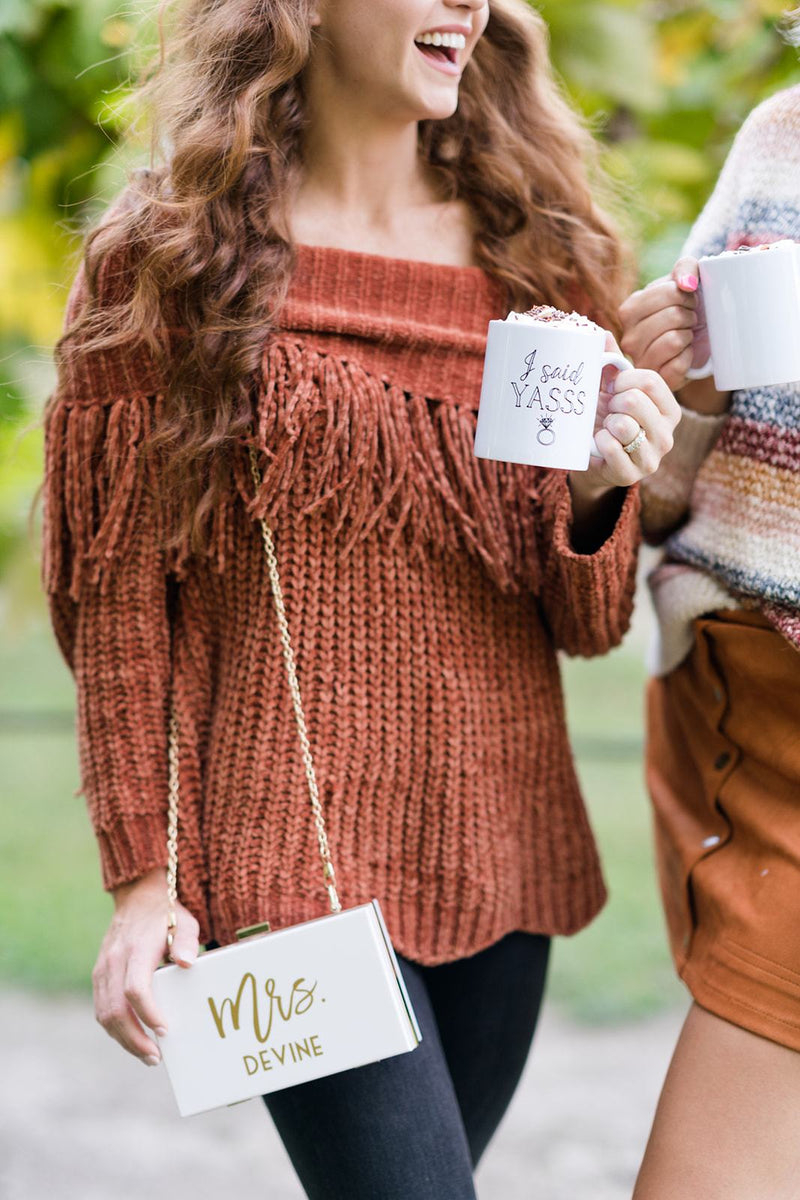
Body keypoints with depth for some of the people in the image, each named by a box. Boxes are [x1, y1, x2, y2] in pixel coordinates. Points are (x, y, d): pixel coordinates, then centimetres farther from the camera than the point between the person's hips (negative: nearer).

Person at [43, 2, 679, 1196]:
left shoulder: (529, 253, 8)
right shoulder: (172, 257, -3)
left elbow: (588, 626, 8)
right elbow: (121, 596, -2)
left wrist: (599, 494, -12)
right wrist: (142, 874, -6)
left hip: (501, 854, 5)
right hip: (293, 852, -4)